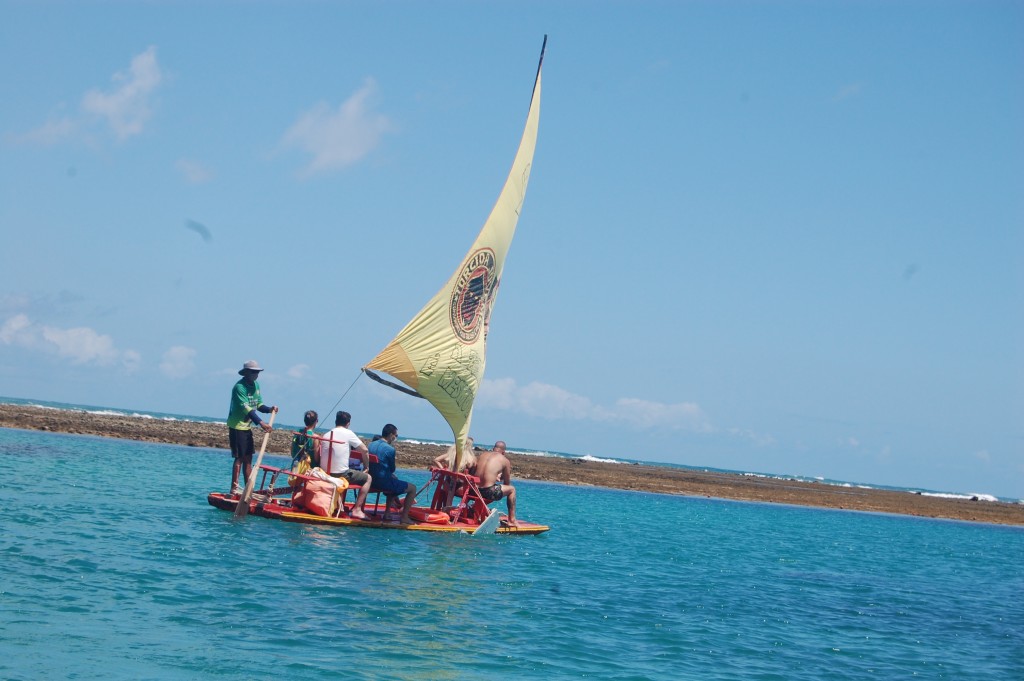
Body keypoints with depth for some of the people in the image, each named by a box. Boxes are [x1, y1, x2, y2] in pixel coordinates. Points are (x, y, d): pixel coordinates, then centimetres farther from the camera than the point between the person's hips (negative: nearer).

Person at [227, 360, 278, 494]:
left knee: (248, 458, 9)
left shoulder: (256, 385, 9)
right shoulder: (239, 387, -19)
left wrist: (269, 409, -10)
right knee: (239, 457, -8)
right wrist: (261, 423, -37)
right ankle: (234, 488, -5)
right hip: (237, 426, -8)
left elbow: (258, 405, 11)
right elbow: (246, 408, -28)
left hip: (247, 426, 8)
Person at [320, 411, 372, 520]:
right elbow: (364, 450, -6)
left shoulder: (326, 435, 11)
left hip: (324, 474, 7)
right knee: (368, 478, 10)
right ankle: (357, 509, -1)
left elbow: (319, 456, 17)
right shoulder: (348, 433, -5)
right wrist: (366, 467, 8)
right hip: (341, 473, -7)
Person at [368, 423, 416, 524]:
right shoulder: (390, 449, -16)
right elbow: (392, 469, -6)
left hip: (372, 481, 8)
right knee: (412, 488, 6)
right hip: (384, 482, -8)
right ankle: (404, 518, 3)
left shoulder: (371, 445, 6)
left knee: (394, 479, 38)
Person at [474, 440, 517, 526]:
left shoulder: (483, 455, 14)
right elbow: (507, 483, 11)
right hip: (489, 492, -5)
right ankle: (512, 520, 22)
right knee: (511, 489, 20)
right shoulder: (505, 460, 3)